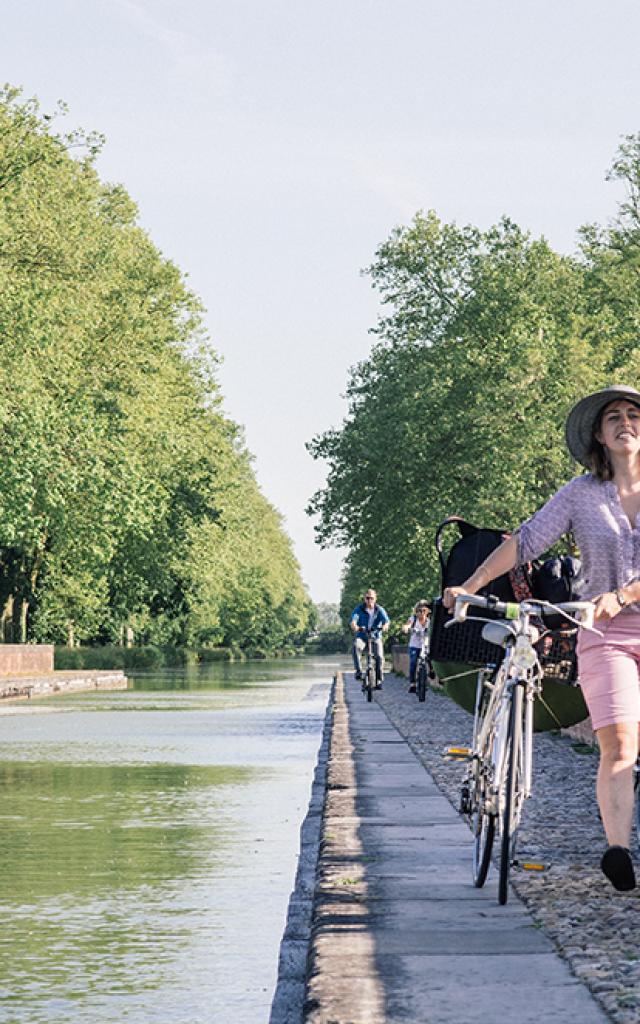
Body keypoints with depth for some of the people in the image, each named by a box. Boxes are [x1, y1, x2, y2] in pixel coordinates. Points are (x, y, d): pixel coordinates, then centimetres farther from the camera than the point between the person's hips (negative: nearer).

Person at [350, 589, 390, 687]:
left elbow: (386, 620, -20)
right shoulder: (359, 609, -5)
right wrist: (354, 626, -46)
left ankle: (379, 679, -2)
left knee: (379, 656, -17)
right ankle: (358, 671, -29)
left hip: (376, 636, 1)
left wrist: (385, 626, -45)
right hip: (362, 636, -1)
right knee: (356, 647, -33)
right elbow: (354, 619, -22)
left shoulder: (379, 610, -3)